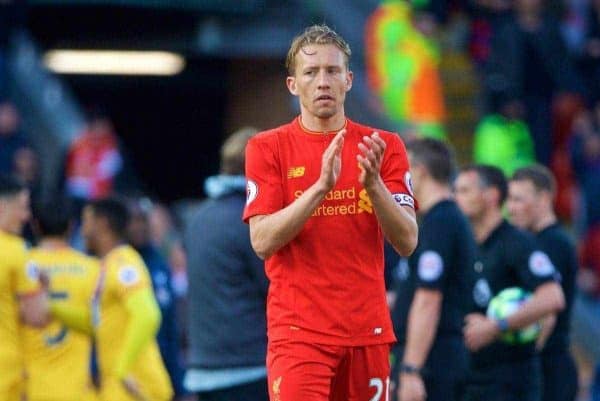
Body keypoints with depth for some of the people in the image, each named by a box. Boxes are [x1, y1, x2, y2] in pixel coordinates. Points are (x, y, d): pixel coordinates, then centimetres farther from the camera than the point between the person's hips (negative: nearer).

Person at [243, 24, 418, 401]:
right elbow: (262, 241, -10)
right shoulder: (267, 148, 1)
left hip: (368, 329, 3)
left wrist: (373, 184, -17)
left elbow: (407, 242, -1)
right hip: (298, 330, -3)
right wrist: (321, 186, -21)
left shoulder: (384, 146, 6)